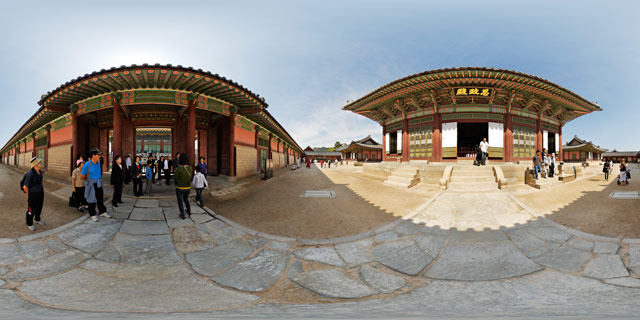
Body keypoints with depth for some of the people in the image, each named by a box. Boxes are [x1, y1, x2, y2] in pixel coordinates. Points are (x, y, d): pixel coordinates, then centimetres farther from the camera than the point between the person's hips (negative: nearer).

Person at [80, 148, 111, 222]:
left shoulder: (99, 163, 2)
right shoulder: (87, 164, -18)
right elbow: (82, 176, -9)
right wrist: (88, 181, 5)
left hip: (98, 184, 5)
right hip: (91, 185, -5)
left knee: (100, 199, 12)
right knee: (92, 200, 4)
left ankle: (102, 212, 25)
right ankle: (93, 215, 16)